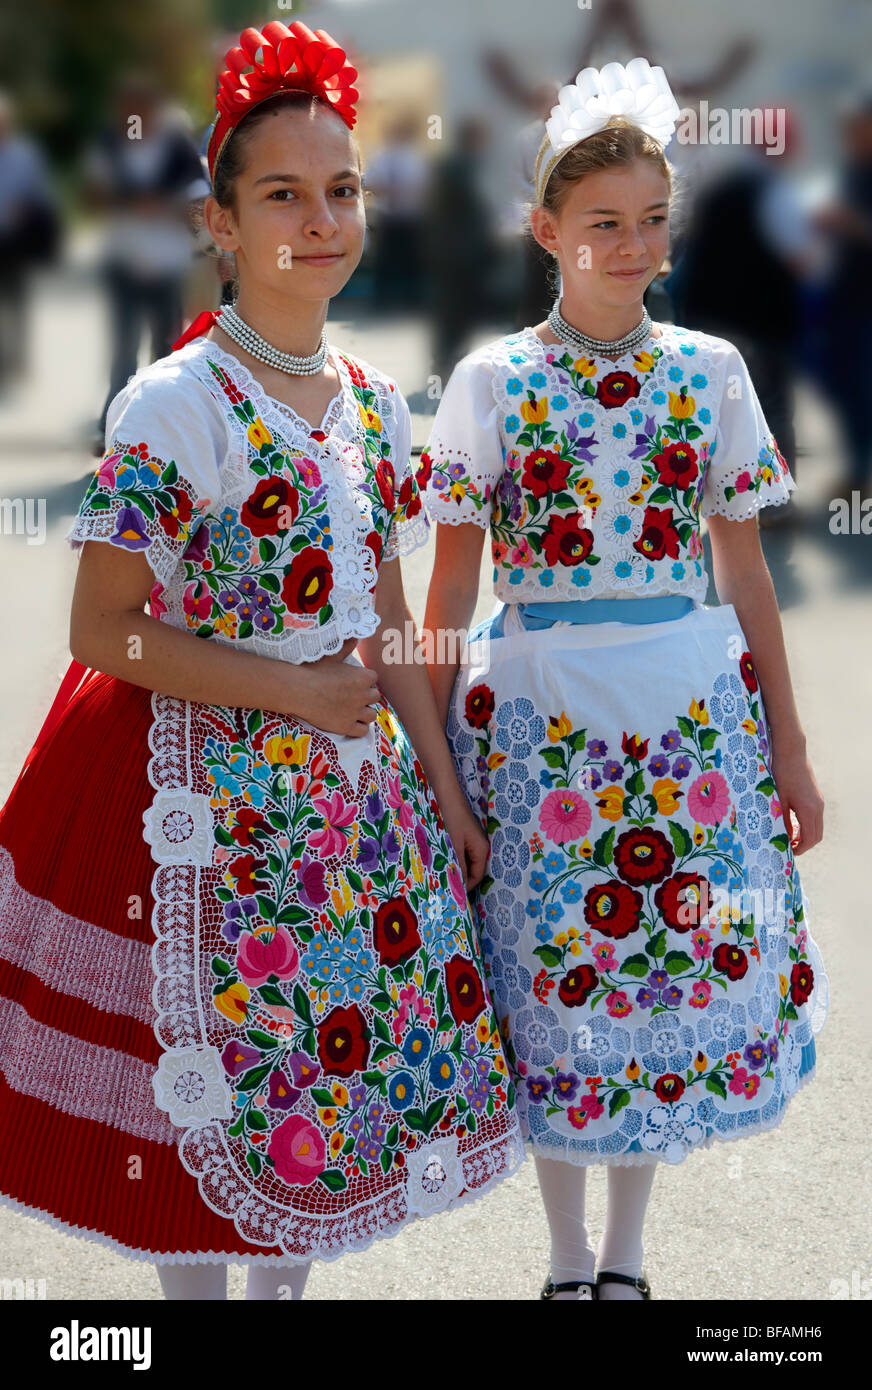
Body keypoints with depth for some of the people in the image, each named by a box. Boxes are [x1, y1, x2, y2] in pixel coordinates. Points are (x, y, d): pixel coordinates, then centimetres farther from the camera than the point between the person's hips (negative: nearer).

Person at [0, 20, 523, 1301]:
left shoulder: (372, 403, 6)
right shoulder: (174, 405, -15)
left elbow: (386, 624, 12)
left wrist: (448, 795, 11)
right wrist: (294, 691, -15)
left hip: (355, 784, 6)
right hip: (212, 793, -6)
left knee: (340, 1045, 13)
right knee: (219, 1078, 3)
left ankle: (283, 1278, 31)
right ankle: (207, 1282, 23)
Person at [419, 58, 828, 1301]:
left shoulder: (709, 372, 4)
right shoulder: (491, 383, -1)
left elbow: (745, 569, 7)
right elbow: (450, 587, 2)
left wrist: (788, 745, 6)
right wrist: (428, 752, 0)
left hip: (694, 708, 2)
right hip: (537, 714, -2)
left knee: (690, 969, 6)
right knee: (553, 981, 5)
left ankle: (628, 1249, 25)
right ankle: (569, 1254, 25)